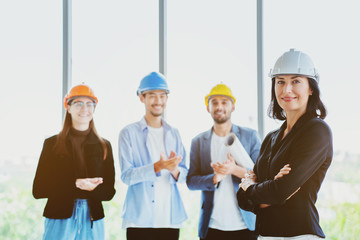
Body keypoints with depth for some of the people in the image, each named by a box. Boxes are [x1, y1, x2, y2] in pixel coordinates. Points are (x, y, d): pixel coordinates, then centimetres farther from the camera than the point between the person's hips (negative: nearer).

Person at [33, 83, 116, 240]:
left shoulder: (103, 146, 10)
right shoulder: (52, 144, 5)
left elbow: (109, 192, 7)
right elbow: (38, 190, -2)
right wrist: (74, 184, -14)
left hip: (92, 220, 2)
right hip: (60, 219, -1)